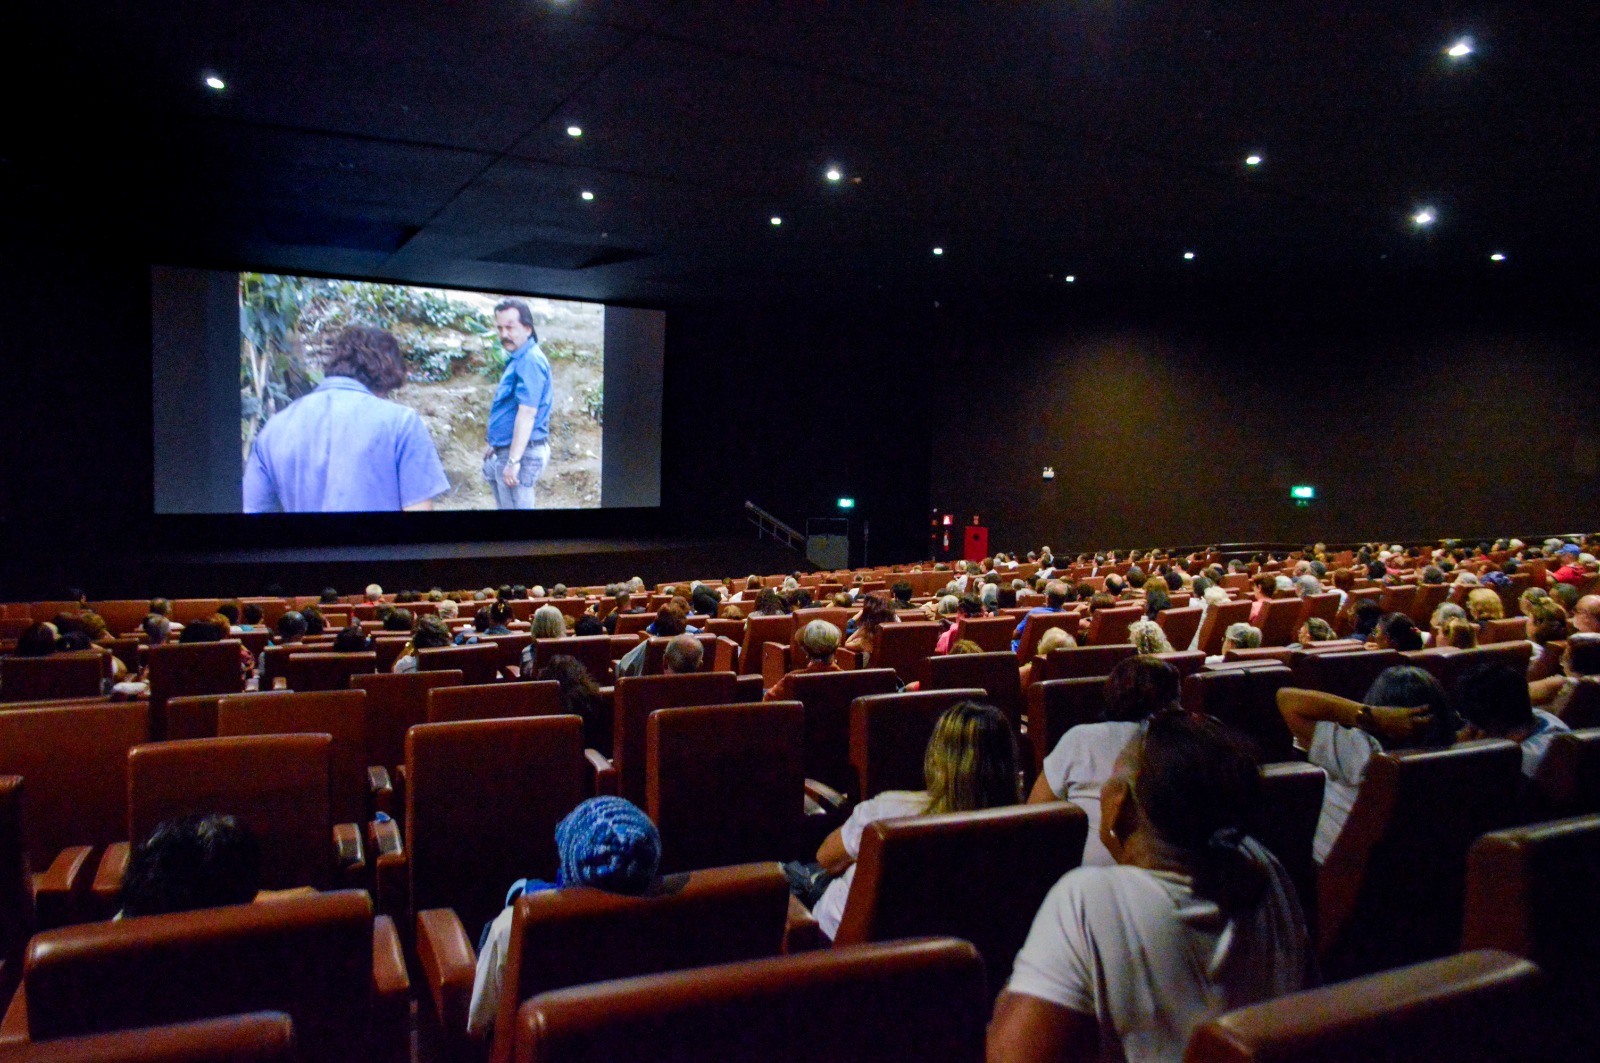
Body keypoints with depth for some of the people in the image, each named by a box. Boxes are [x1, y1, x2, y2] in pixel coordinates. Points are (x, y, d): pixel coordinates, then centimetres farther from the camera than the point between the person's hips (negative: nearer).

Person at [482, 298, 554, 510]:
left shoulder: (530, 361, -18)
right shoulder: (518, 359, 13)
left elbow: (527, 414, -25)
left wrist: (513, 460, -27)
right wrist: (496, 446, 26)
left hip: (520, 453, -10)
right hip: (506, 451, 10)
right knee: (505, 504, 22)